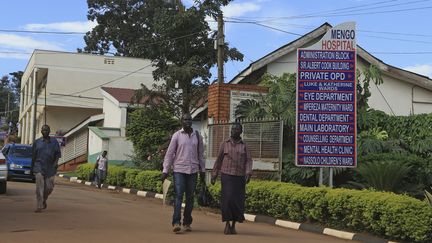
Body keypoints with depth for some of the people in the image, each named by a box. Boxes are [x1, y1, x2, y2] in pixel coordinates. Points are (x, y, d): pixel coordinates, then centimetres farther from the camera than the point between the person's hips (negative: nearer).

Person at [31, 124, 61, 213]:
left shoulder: (54, 141, 8)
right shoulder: (37, 142, 9)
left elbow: (58, 153, 3)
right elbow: (33, 156, 13)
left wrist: (56, 162, -15)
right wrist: (32, 168, 14)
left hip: (50, 168, 1)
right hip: (39, 167, -1)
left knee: (49, 187, 1)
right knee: (39, 187, -12)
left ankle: (44, 200, 32)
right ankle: (39, 207, -12)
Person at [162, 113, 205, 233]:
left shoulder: (197, 135, 7)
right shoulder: (177, 135, -1)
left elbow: (200, 154, 13)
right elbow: (169, 153, -1)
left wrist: (202, 170, 12)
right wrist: (165, 170, -6)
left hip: (193, 170, 3)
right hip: (179, 170, -3)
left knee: (190, 197, 6)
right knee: (178, 196, -11)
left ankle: (187, 223, 13)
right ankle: (176, 223, -14)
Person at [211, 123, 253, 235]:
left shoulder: (244, 146, 7)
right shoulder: (225, 144, 7)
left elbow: (248, 161, -1)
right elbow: (218, 160, 9)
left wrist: (248, 173, -19)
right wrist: (213, 175, 5)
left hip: (239, 177, 1)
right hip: (227, 176, -1)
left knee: (238, 202, 0)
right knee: (227, 199, -15)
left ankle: (233, 226, 13)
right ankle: (227, 224, -3)